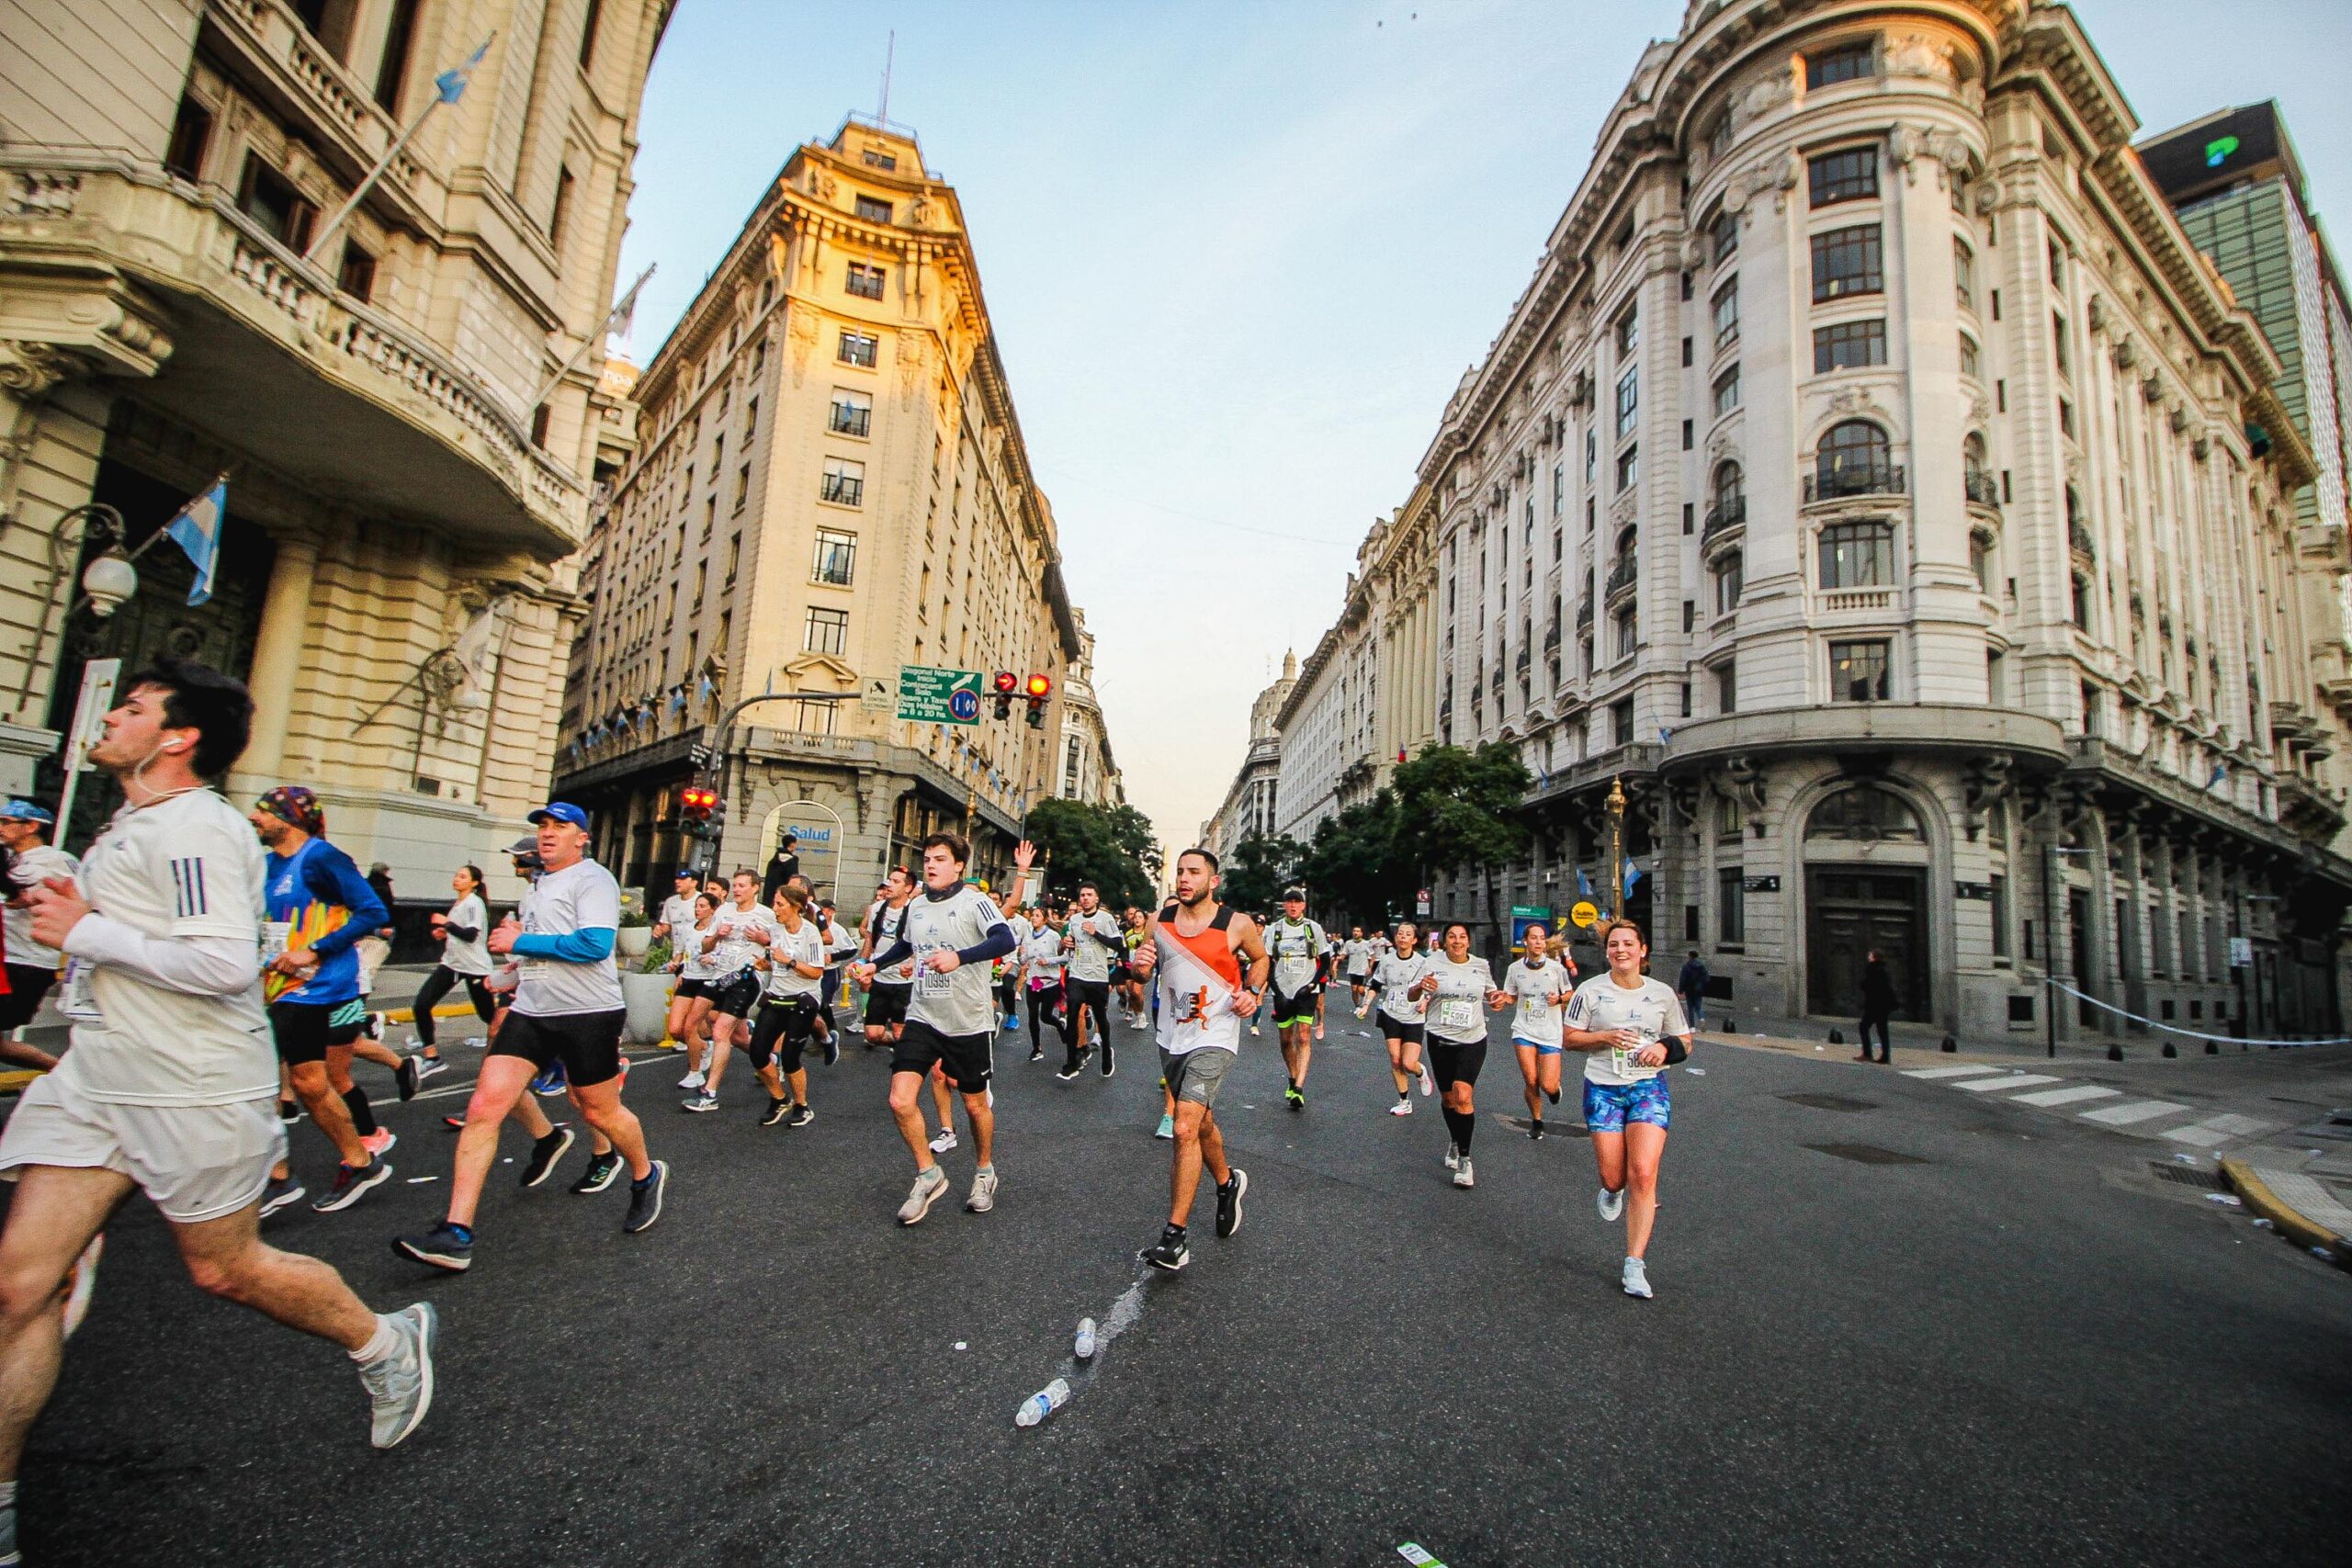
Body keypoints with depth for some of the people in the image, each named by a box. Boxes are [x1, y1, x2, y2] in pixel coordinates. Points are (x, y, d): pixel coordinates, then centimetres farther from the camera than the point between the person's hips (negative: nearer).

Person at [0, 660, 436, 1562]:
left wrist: (86, 932, -18)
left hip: (195, 1090, -9)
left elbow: (226, 963, -28)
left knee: (223, 1270, 6)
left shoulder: (195, 827, -18)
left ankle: (388, 1344, 28)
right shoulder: (131, 826, 15)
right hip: (96, 1080, 9)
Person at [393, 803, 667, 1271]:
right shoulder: (538, 885, 18)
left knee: (601, 1112, 6)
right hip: (531, 1011, 8)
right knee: (484, 1107, -5)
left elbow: (595, 944, -23)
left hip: (588, 1013, -7)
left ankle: (646, 1176, 33)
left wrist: (521, 942, -15)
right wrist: (517, 936, 12)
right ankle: (457, 1235, -1)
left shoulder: (593, 879, -10)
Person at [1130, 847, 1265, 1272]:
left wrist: (1253, 993, -8)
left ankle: (1175, 1236, -9)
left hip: (1214, 1039, -5)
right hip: (1171, 1038, 5)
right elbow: (1146, 973, 11)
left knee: (1185, 1129, -17)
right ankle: (1227, 1183, 48)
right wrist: (1141, 965, -12)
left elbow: (1260, 958, 10)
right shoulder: (1161, 919, 0)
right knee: (1201, 1124, 21)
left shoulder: (1237, 924, -10)